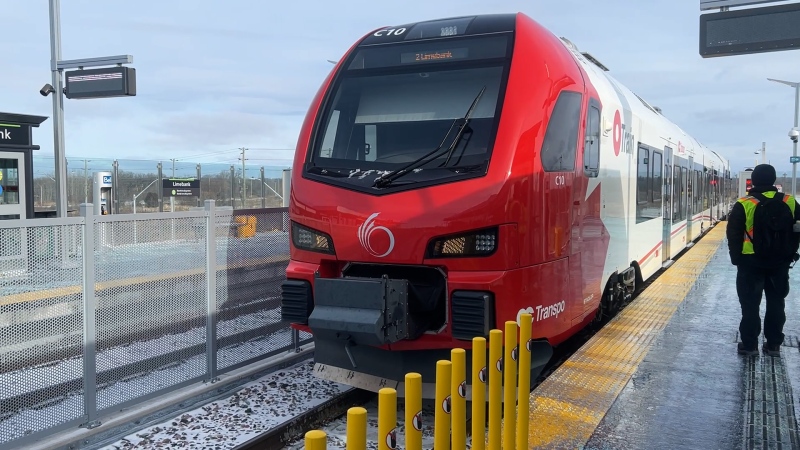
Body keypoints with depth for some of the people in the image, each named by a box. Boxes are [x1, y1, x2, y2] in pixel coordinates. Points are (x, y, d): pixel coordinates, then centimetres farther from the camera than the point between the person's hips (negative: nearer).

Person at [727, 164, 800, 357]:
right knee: (776, 302, 13)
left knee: (750, 303, 5)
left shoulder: (744, 205, -11)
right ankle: (773, 344, 18)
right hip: (780, 262, 3)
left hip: (751, 262, -3)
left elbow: (733, 234, -8)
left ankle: (749, 344, 8)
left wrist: (736, 257, 3)